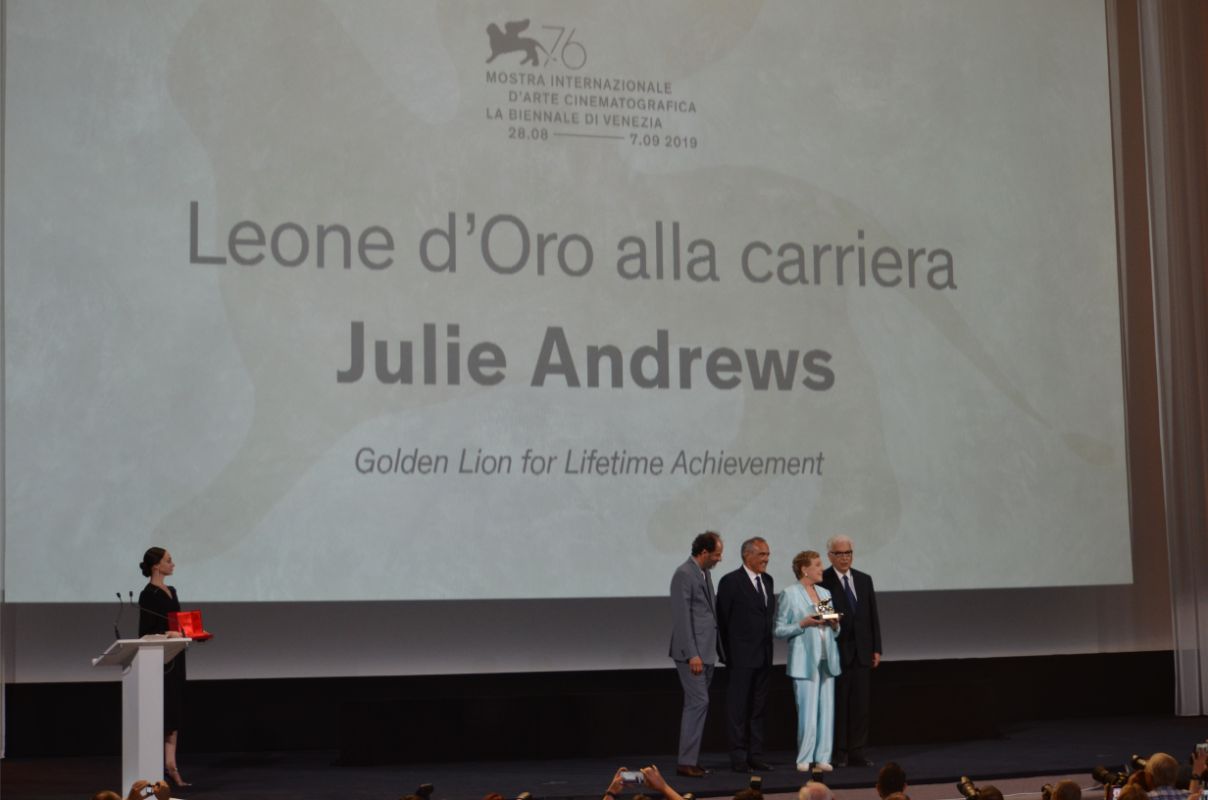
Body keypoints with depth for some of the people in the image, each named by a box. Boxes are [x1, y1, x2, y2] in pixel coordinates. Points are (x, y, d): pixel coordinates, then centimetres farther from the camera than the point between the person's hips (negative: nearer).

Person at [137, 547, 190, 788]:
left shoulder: (171, 591, 13)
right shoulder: (148, 595, -12)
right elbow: (145, 632, -16)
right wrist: (168, 633, -27)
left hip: (174, 659, 8)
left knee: (174, 714, 5)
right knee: (161, 714, -3)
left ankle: (170, 766, 6)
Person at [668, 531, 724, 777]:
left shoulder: (706, 573, 15)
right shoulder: (684, 574, -14)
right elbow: (682, 618, -18)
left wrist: (713, 650, 15)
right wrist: (692, 655, -20)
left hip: (706, 652, 9)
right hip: (692, 653, -9)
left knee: (697, 704, 10)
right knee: (698, 702, -11)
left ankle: (691, 759, 14)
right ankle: (686, 762, -7)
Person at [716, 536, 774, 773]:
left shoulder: (767, 580, 13)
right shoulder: (730, 582, -8)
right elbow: (722, 620, -7)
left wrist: (768, 647, 12)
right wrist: (728, 653, -7)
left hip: (763, 655, 7)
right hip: (741, 656, -7)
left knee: (758, 707, 10)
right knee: (738, 707, -3)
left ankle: (755, 755, 16)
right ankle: (738, 757, -1)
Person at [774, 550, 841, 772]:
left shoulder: (825, 593, 15)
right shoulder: (788, 595, -3)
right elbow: (778, 630, -4)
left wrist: (835, 625, 0)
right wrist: (803, 624, -16)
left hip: (827, 659, 6)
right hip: (804, 660, -6)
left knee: (827, 710, 4)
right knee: (808, 712, -7)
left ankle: (822, 757, 10)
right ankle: (804, 759, 3)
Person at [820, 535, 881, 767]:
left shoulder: (864, 580, 12)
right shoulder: (822, 581, -5)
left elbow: (873, 616, 13)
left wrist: (876, 648, 8)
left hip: (862, 652, 5)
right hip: (837, 652, -5)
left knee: (861, 704, 4)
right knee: (838, 704, 0)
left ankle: (856, 752, 9)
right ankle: (839, 753, 7)